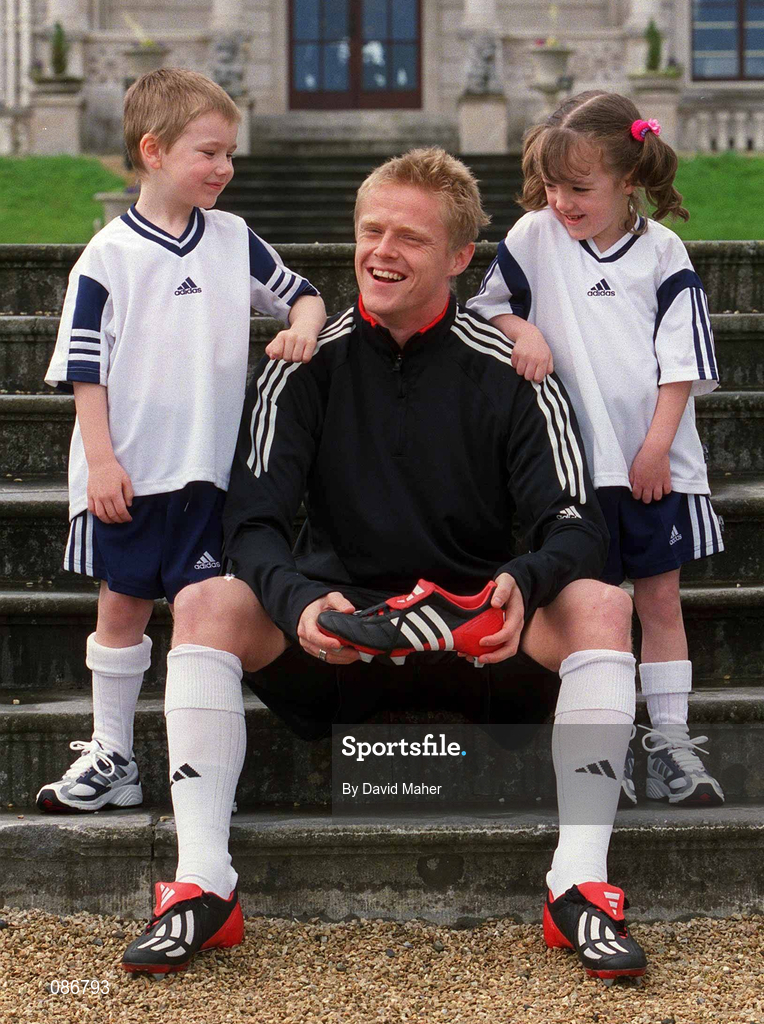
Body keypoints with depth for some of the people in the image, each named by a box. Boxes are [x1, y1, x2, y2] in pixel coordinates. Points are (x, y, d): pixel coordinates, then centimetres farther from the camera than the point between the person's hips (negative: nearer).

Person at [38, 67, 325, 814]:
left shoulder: (234, 241, 5)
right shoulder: (108, 256, -3)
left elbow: (302, 295, 14)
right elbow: (84, 366, -4)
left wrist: (303, 326, -9)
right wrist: (101, 460, -11)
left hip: (207, 470, 2)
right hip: (127, 472, -1)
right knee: (122, 606, 8)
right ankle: (111, 758, 19)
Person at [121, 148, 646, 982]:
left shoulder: (508, 371, -3)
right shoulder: (305, 363, -1)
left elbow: (577, 526, -9)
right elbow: (253, 523, -7)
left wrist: (524, 585, -33)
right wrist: (299, 602, -31)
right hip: (336, 635, 1)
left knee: (600, 605, -27)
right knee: (206, 603, -25)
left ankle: (580, 884, -29)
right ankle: (202, 884, -29)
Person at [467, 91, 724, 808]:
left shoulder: (662, 252, 0)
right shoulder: (533, 237, 2)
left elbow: (681, 357, 0)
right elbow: (487, 302, 13)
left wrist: (657, 444, -7)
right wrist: (521, 331, -8)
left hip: (655, 460, 0)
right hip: (574, 457, 0)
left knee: (660, 597, 4)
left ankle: (671, 743, 11)